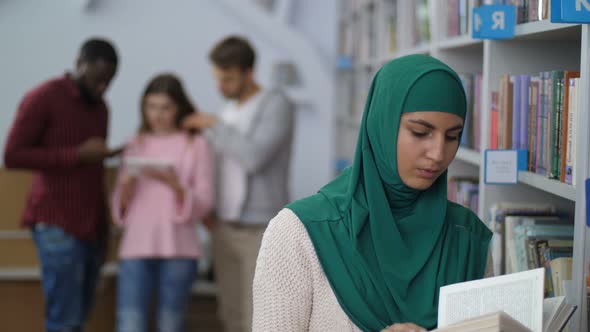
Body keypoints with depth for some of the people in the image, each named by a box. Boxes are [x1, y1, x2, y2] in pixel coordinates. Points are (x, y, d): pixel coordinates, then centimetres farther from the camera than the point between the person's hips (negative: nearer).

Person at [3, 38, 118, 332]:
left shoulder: (100, 106, 17)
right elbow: (13, 156, -13)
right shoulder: (43, 98, -5)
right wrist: (78, 155, -18)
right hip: (58, 225, -7)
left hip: (92, 226, 7)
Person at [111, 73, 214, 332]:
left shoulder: (195, 146, 3)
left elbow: (204, 203, -3)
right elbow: (120, 207, 12)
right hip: (136, 248, 2)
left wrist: (172, 183, -19)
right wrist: (126, 186, -9)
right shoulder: (135, 146, 12)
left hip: (178, 250, -2)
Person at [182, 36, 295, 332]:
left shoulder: (277, 105, -9)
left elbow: (254, 158, -22)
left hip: (261, 230, -7)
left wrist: (214, 126, -12)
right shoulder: (229, 111, 13)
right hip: (226, 227, 7)